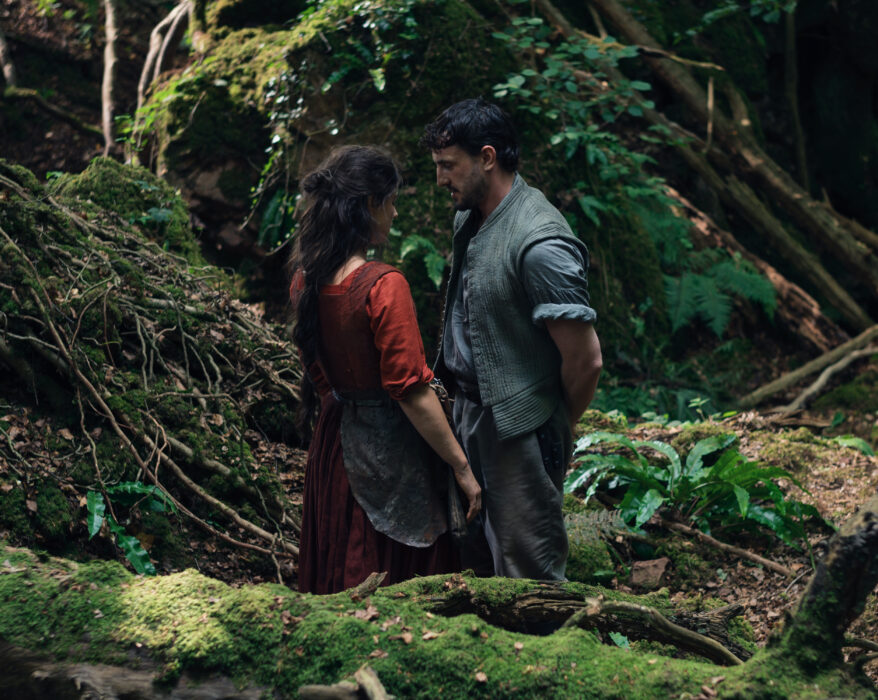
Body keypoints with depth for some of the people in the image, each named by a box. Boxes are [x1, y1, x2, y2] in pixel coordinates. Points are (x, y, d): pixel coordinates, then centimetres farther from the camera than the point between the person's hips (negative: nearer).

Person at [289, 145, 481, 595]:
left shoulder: (305, 279, -1)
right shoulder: (383, 286, -24)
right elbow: (412, 392, -22)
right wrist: (462, 468, -14)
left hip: (334, 439, 8)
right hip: (389, 448, -7)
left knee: (341, 579, 20)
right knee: (403, 587, 7)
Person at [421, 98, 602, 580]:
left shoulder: (540, 245, -25)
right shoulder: (468, 219, 5)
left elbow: (585, 359, -22)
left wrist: (560, 431, -7)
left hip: (517, 432, -9)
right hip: (467, 413, 9)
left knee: (528, 574, 2)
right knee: (474, 562, 21)